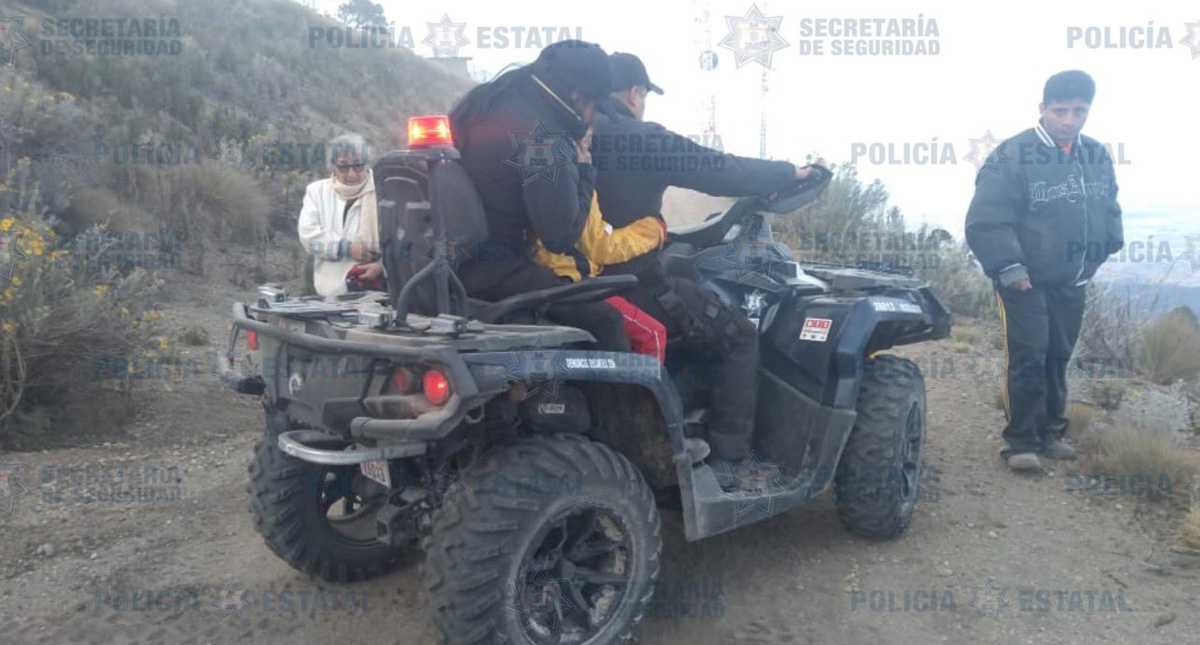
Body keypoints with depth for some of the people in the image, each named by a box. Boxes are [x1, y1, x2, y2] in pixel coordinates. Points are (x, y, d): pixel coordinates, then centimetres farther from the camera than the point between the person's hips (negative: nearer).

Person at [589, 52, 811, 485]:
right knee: (739, 338, 6)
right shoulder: (643, 140, -13)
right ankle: (725, 459, 5)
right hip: (633, 285, -8)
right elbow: (720, 170, -7)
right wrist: (787, 173, 10)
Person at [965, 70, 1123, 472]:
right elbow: (986, 220, -18)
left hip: (1072, 283, 6)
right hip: (1025, 282, -6)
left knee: (1057, 359, 13)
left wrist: (1104, 249, 8)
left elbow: (1110, 210, 20)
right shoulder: (1013, 155, -14)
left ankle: (1050, 432, 25)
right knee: (1027, 359, -8)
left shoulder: (1098, 157, 6)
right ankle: (1022, 442, 0)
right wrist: (1008, 267, -20)